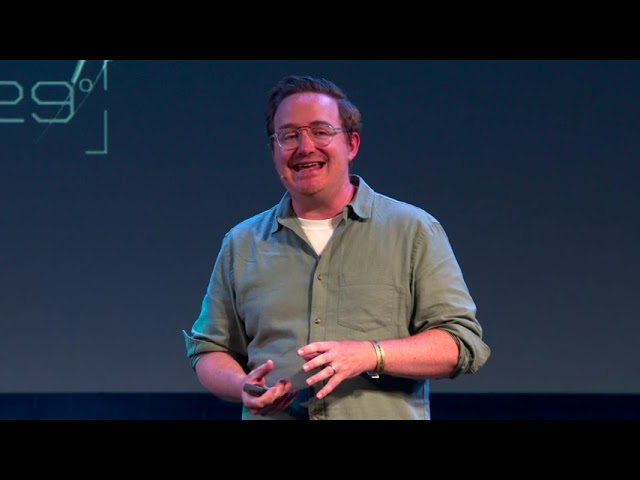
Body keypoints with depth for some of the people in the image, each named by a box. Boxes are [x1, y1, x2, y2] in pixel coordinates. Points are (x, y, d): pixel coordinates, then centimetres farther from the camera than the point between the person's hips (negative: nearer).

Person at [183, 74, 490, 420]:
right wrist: (243, 387, -6)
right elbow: (209, 350, 15)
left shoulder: (414, 231, 3)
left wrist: (370, 356, -16)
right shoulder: (241, 244, 11)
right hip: (271, 416, 3)